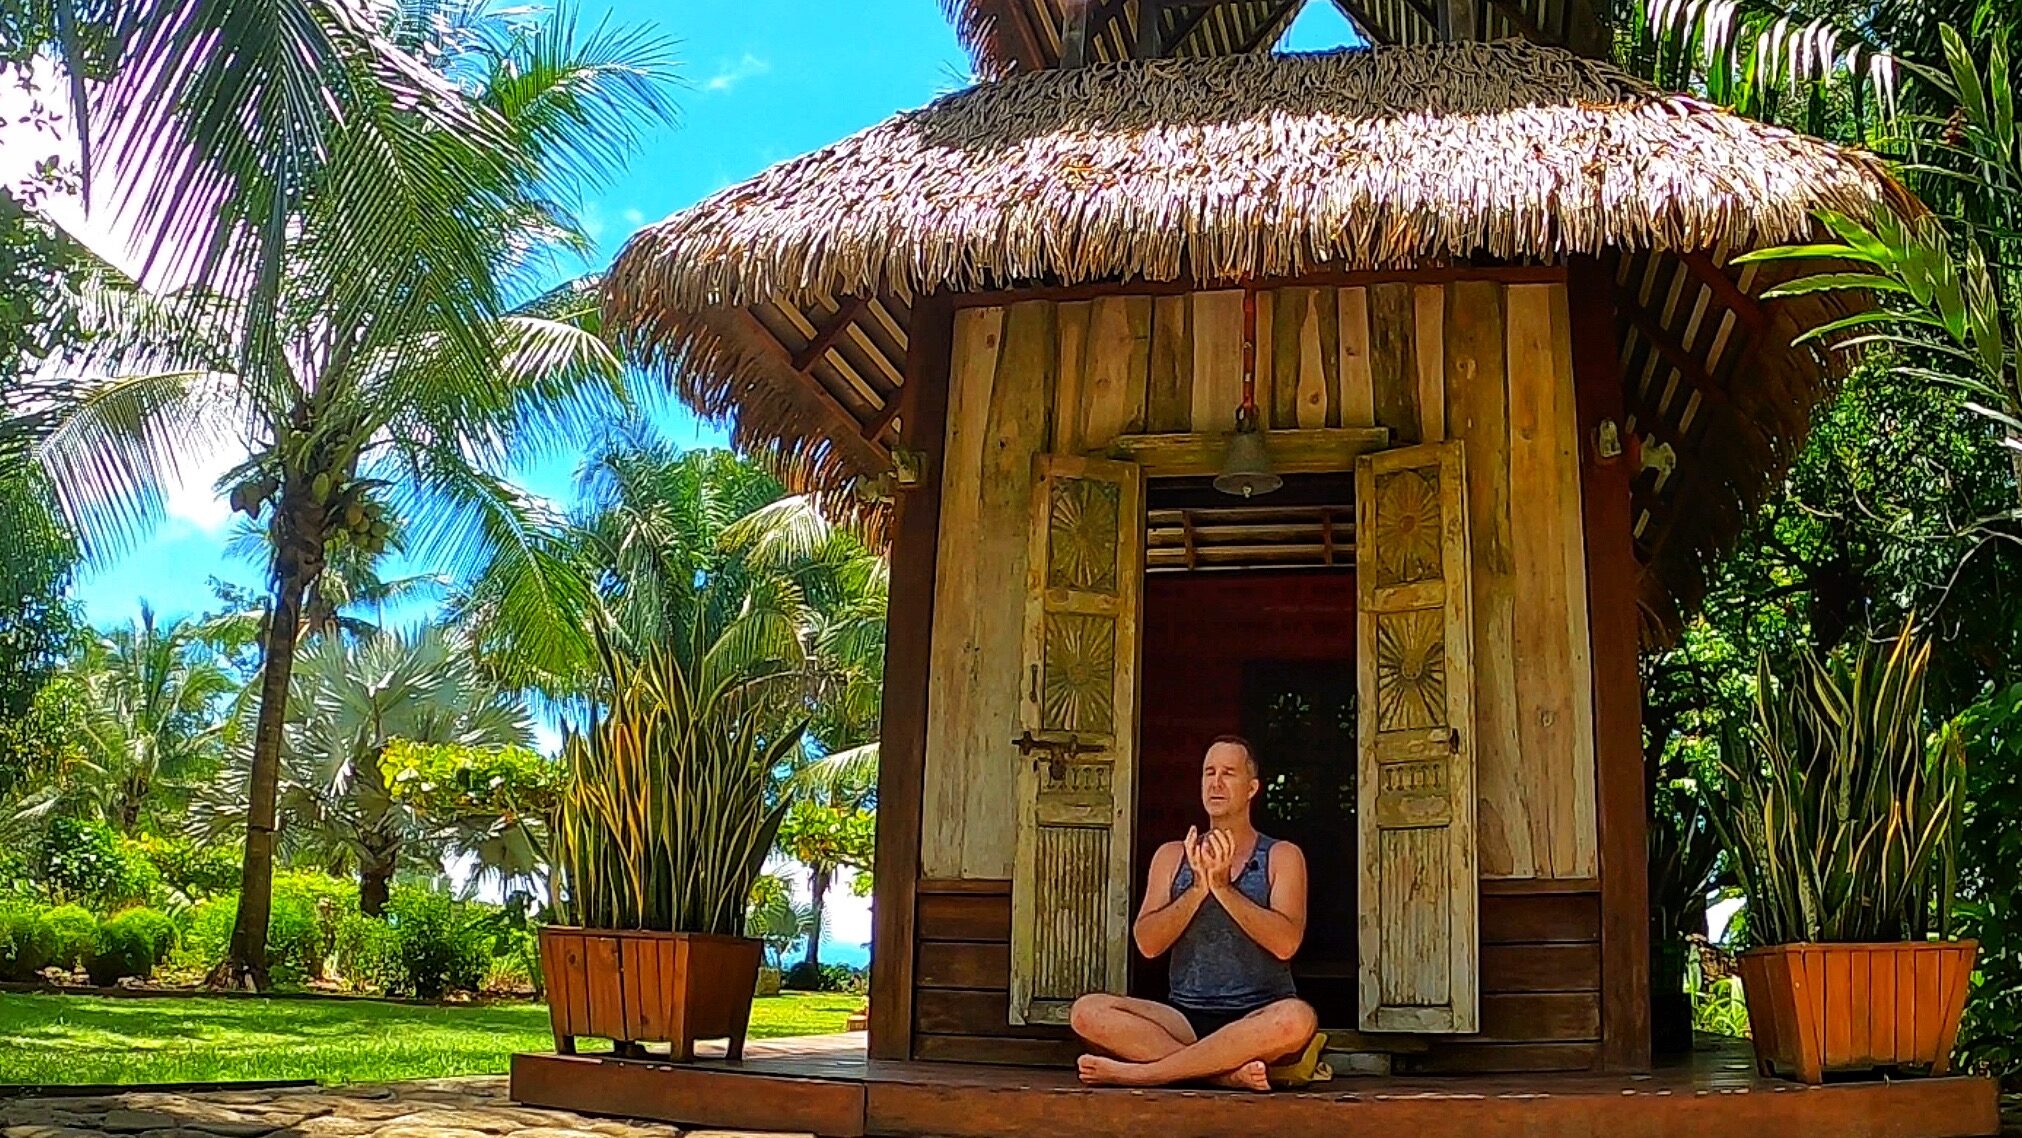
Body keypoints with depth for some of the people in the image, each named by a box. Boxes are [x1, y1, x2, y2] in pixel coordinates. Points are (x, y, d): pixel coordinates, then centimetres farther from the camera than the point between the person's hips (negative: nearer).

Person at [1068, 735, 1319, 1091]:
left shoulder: (1282, 857, 9)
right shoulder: (1172, 856, 15)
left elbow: (1286, 943, -8)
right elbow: (1147, 943, 1)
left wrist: (1223, 888, -15)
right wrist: (1198, 889, -11)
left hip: (1256, 1018, -2)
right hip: (1186, 1017, 2)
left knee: (1298, 1018, -38)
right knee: (1087, 1012, -23)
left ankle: (1140, 1072, -31)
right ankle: (1226, 1071, -31)